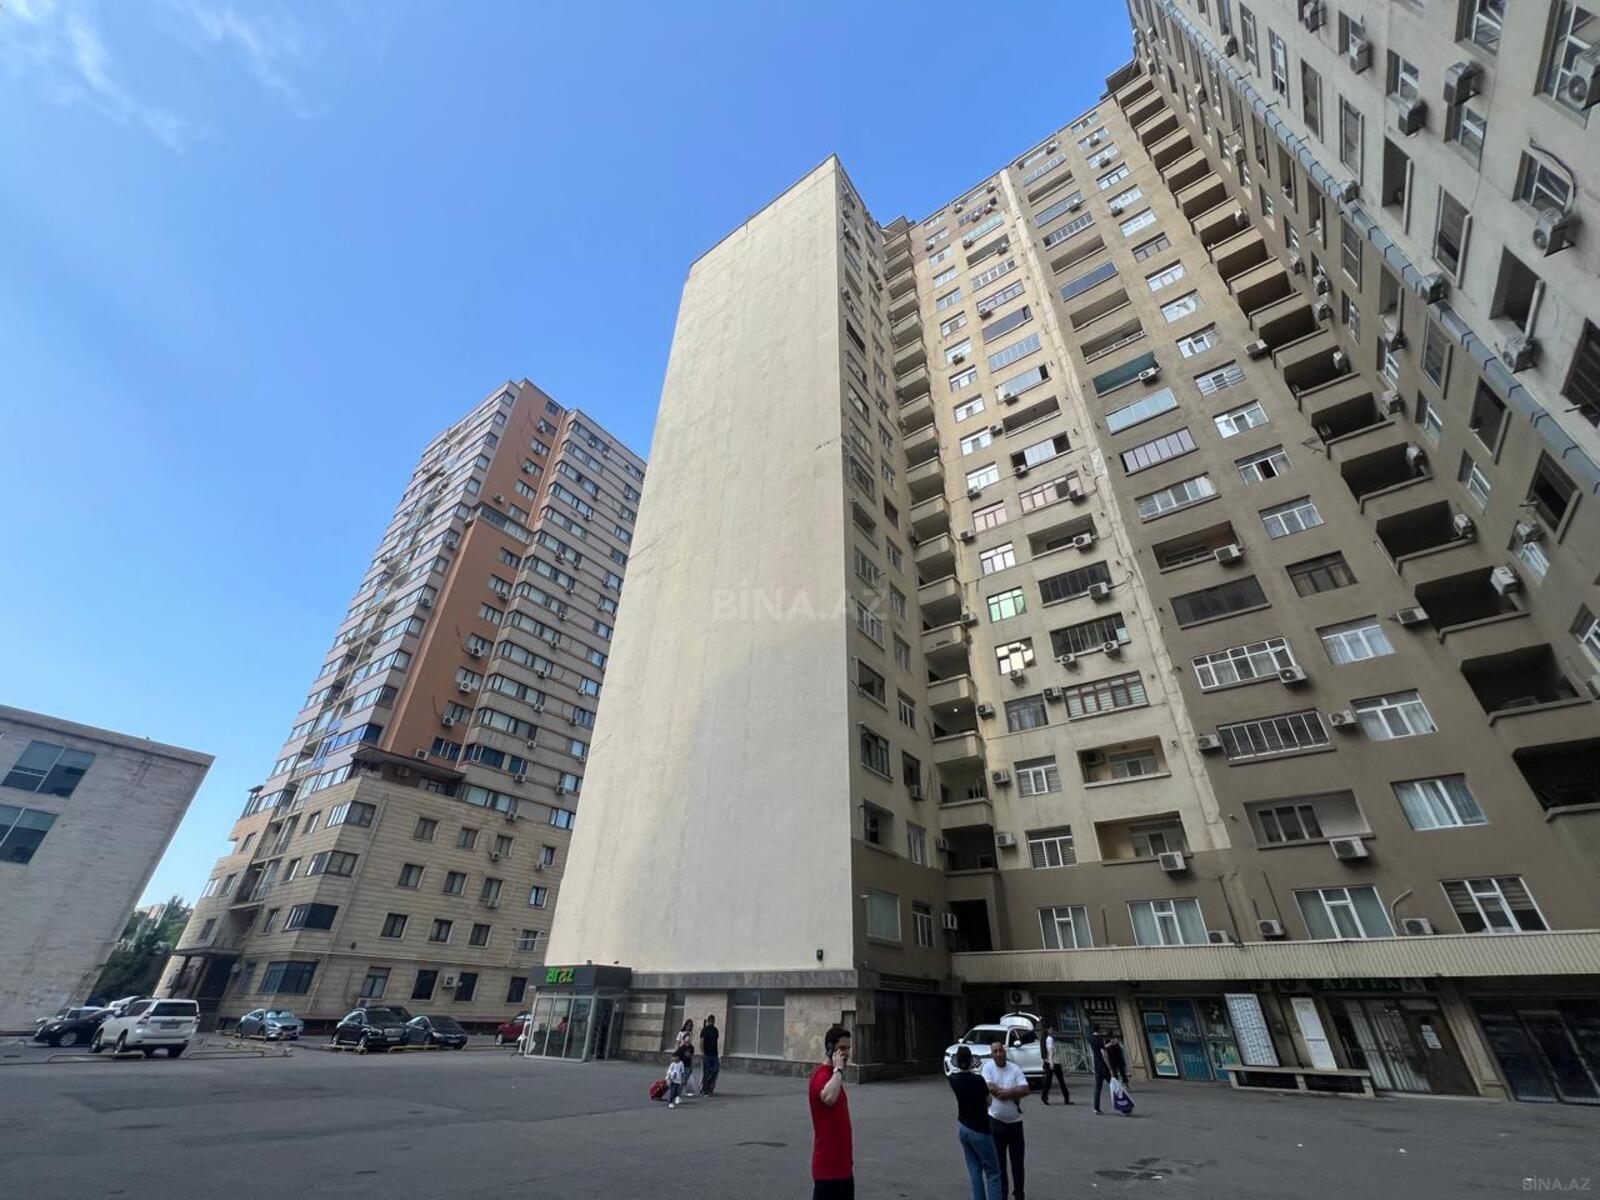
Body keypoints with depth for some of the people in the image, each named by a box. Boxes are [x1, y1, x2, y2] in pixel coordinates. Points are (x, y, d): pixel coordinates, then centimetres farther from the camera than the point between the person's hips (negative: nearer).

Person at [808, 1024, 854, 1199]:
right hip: (828, 1166, -9)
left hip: (842, 1165, 9)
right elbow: (828, 1098, -44)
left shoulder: (833, 1076, 10)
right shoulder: (821, 1076, -20)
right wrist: (838, 1069, -32)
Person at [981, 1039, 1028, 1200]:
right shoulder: (988, 1067, -11)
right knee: (998, 1160, 9)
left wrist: (1008, 1092, -26)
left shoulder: (1015, 1068, -6)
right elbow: (991, 1088, -19)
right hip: (996, 1121, -1)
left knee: (1017, 1160, 11)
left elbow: (1025, 1090, -14)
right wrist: (1015, 1094, -16)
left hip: (1015, 1121, 2)